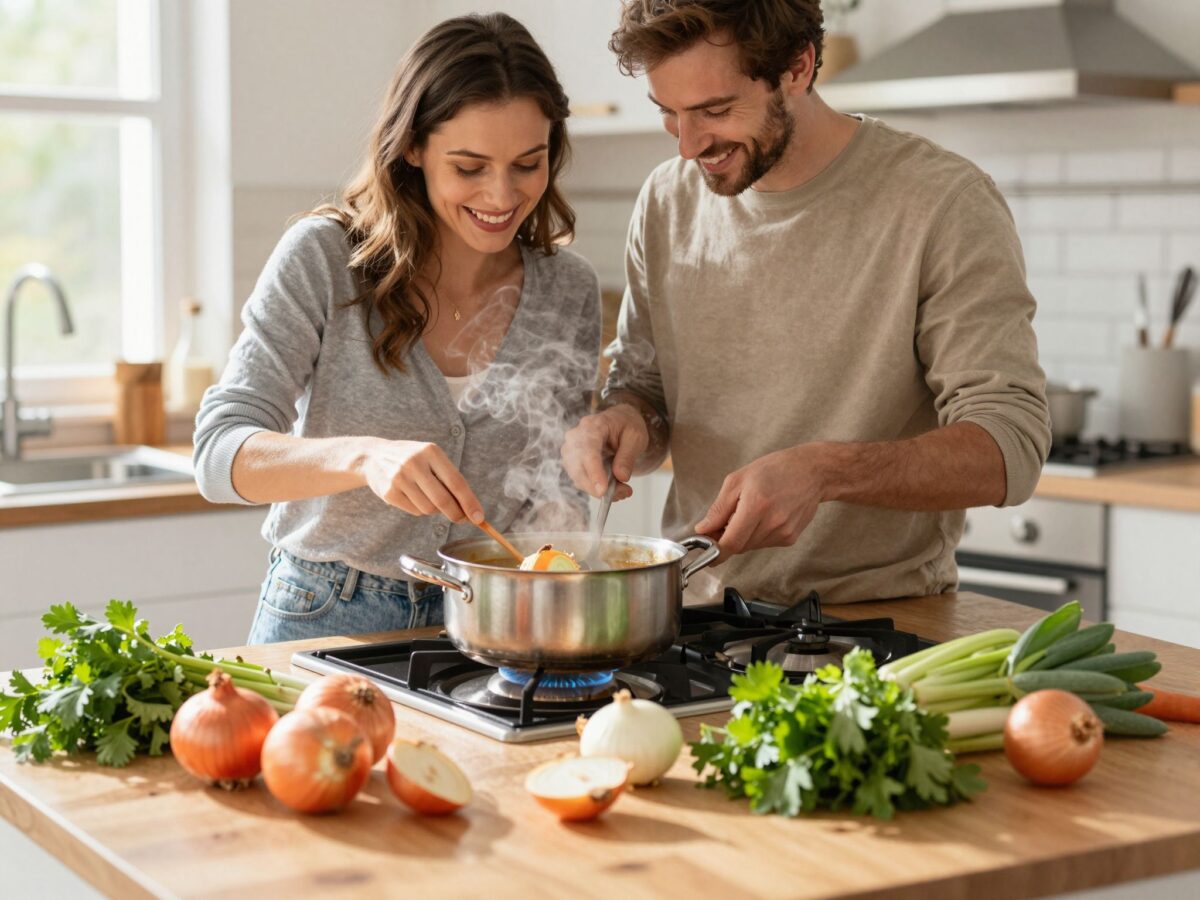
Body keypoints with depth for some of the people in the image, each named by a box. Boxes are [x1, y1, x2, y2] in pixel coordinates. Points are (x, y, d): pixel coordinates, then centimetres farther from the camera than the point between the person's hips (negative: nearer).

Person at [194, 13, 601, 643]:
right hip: (327, 616, -2)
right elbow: (221, 454, -17)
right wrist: (365, 457, -36)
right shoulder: (324, 258, -10)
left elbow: (557, 482, 9)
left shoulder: (569, 291, 1)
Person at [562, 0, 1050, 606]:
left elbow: (1009, 448, -13)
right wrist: (622, 421, -6)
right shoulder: (666, 203, 8)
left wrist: (825, 471, -27)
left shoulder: (945, 203, -9)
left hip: (878, 621, -4)